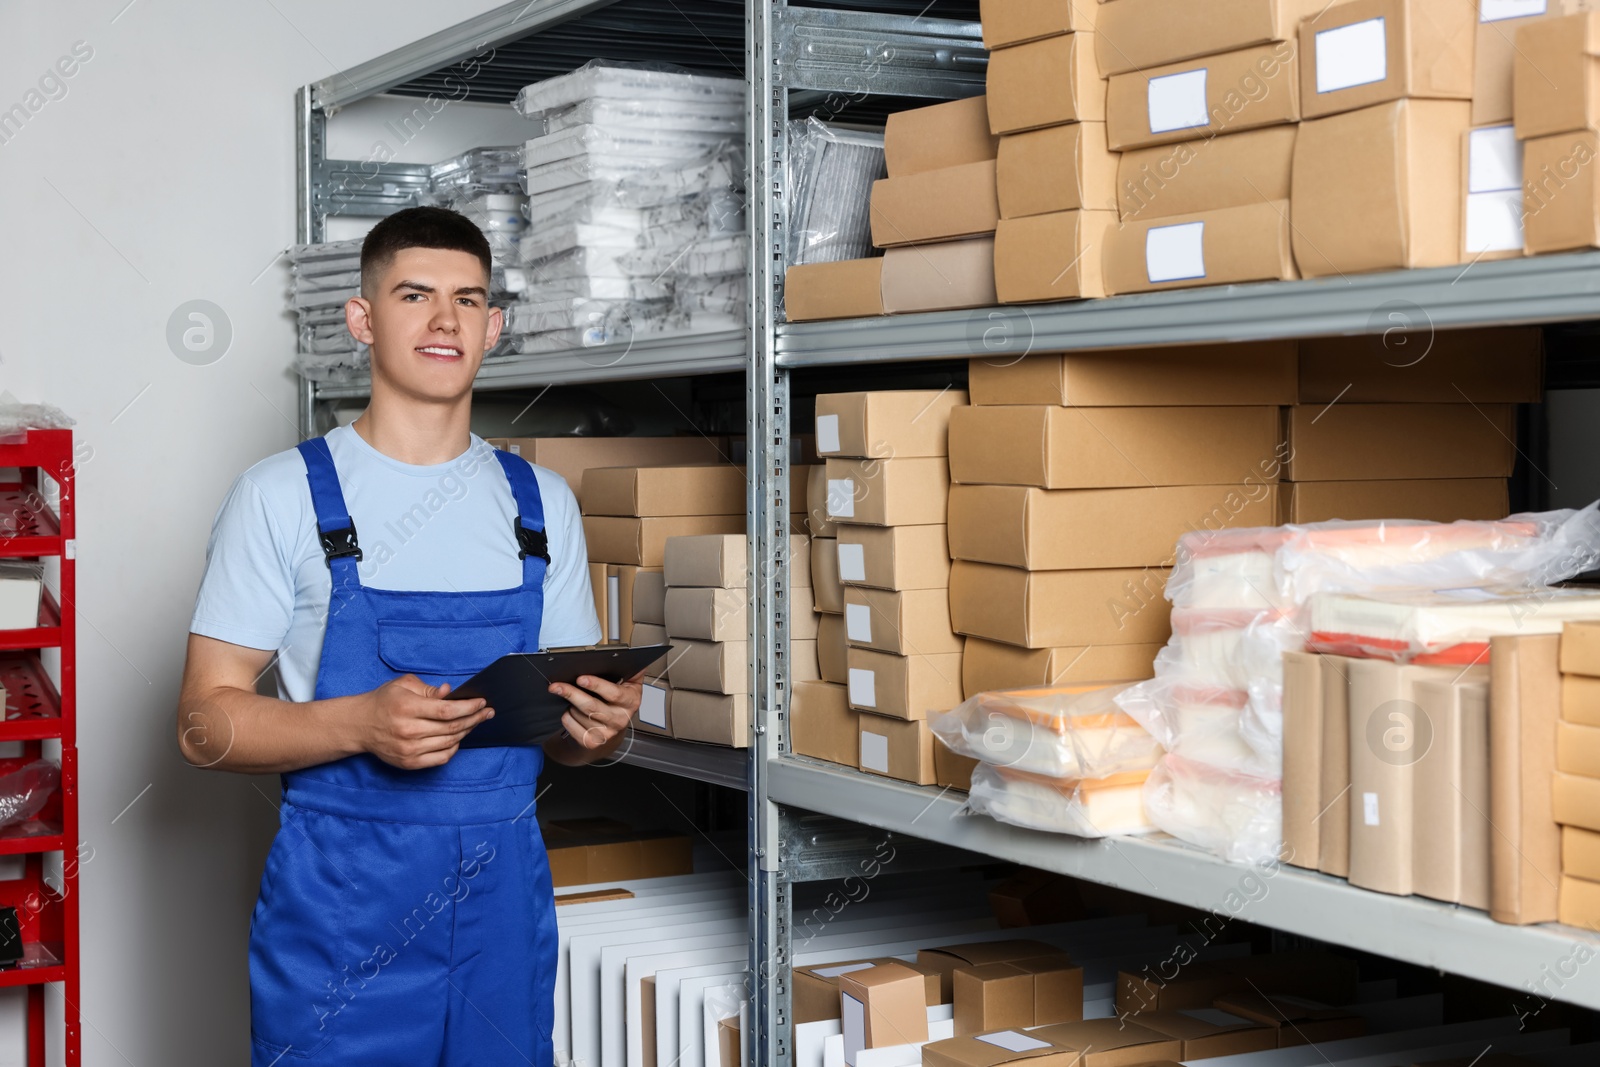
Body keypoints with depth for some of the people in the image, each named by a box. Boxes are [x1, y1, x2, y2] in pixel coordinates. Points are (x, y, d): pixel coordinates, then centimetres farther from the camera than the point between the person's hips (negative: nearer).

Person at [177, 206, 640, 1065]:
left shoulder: (541, 503, 10)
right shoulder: (283, 495, -3)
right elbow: (205, 722, -6)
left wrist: (597, 726, -8)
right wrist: (362, 723, -22)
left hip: (505, 897, 4)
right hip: (341, 903, -3)